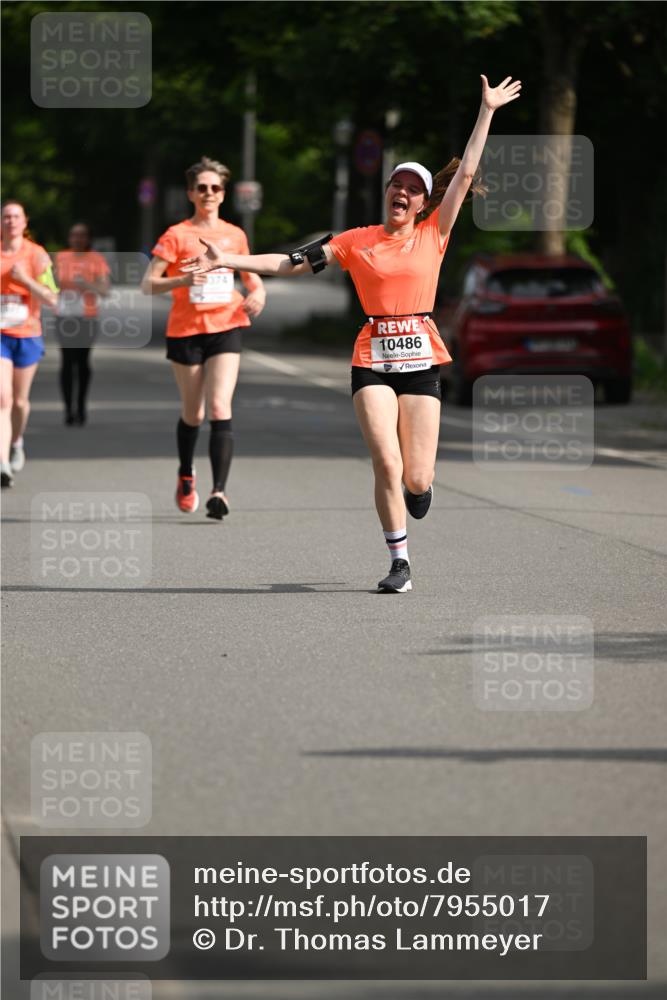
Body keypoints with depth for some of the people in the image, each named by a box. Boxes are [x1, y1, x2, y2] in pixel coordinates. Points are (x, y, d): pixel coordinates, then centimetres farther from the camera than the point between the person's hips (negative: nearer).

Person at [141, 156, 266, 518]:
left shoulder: (235, 235, 8)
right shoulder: (176, 235, -2)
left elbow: (251, 274, 25)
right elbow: (148, 284, -6)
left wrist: (258, 293, 3)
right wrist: (184, 280, -23)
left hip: (226, 328, 1)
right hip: (185, 330, -1)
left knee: (220, 408, -16)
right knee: (192, 413, 10)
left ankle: (219, 491, -23)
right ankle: (186, 474, 38)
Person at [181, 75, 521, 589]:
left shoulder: (433, 235, 6)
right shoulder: (357, 242, 6)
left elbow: (465, 173, 6)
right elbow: (294, 263, 6)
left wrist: (487, 111, 5)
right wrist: (228, 261, -1)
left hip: (421, 359, 0)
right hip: (373, 359, 0)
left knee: (416, 480, -2)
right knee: (387, 466, -13)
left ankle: (421, 479, 37)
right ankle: (400, 564, 0)